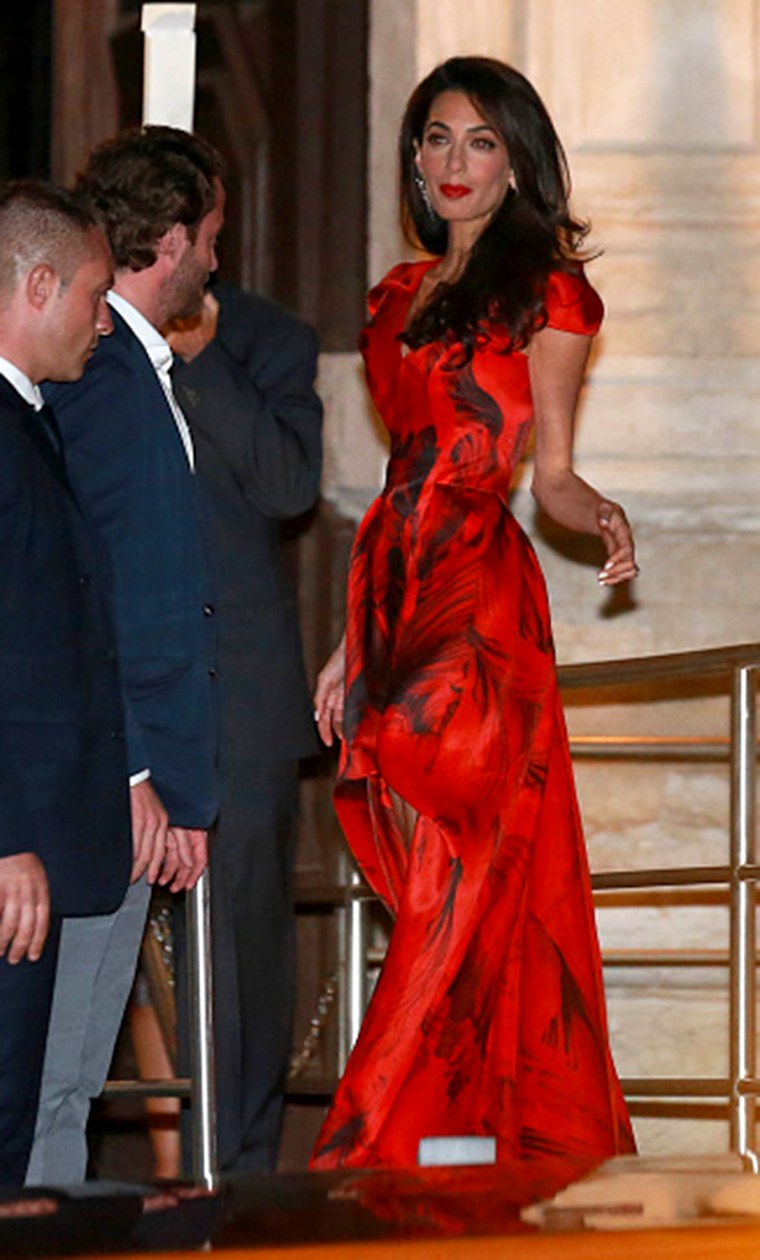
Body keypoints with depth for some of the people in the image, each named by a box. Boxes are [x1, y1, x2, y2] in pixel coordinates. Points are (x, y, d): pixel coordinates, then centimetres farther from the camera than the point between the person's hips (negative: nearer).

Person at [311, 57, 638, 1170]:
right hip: (394, 591, 7)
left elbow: (554, 476, -2)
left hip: (480, 598, -7)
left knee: (458, 881, -7)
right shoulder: (400, 296, 17)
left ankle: (370, 1153, -8)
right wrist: (352, 641, 18)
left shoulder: (545, 295, -2)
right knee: (463, 897, 6)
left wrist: (606, 523, -25)